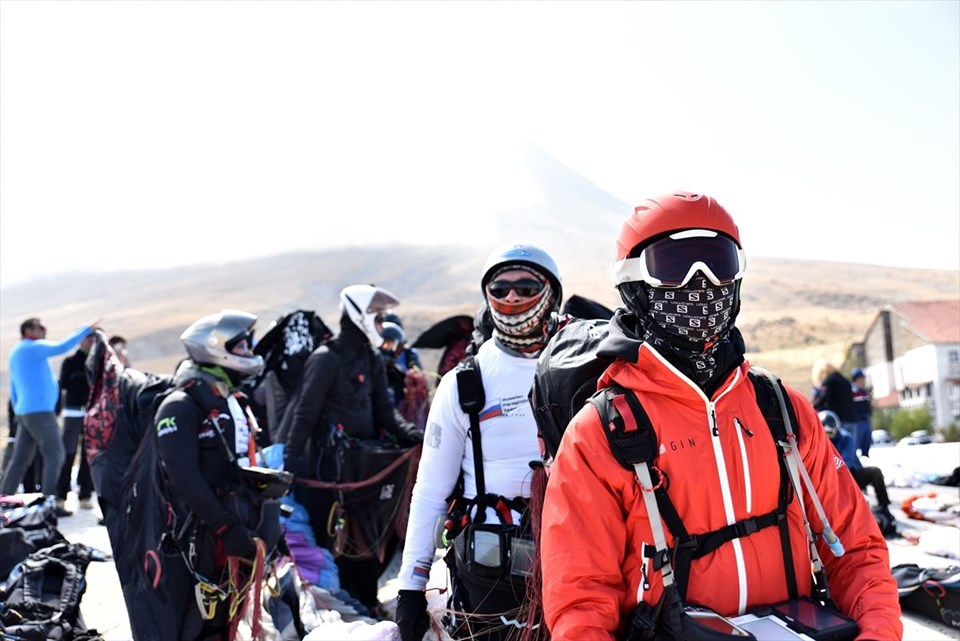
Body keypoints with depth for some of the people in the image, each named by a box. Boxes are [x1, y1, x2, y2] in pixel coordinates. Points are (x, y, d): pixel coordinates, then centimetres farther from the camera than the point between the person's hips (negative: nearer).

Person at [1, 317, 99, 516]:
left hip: (25, 411, 10)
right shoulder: (33, 348, -7)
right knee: (54, 455, -9)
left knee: (20, 458, 11)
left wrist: (19, 413, 26)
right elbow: (62, 346, -19)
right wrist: (87, 329, -14)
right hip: (40, 411, -9)